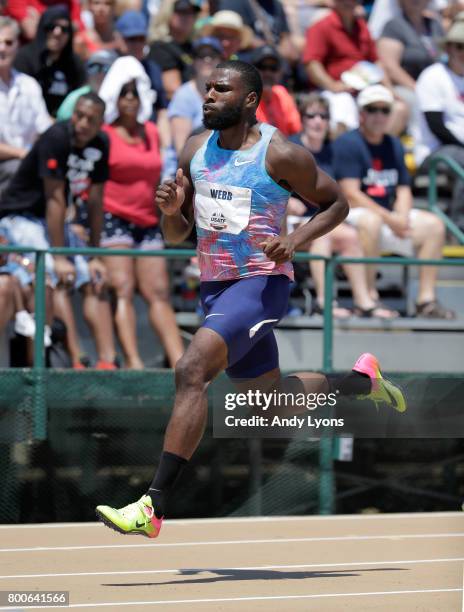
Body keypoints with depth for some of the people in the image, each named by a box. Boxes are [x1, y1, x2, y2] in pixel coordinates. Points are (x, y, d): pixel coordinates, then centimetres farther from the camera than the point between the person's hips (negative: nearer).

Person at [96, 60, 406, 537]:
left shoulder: (280, 154, -12)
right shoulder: (195, 150, 5)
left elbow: (336, 204, 0)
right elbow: (176, 235, 12)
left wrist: (294, 241, -16)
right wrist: (170, 209, -12)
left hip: (261, 283, -8)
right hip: (214, 285, 8)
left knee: (191, 372, -26)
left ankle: (153, 507, -28)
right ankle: (361, 380, 49)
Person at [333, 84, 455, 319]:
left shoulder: (394, 145, 16)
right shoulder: (347, 143, -8)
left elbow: (403, 190, 13)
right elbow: (351, 195, -16)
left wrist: (402, 217, -10)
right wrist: (389, 219, -19)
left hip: (390, 215, 7)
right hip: (351, 215, -7)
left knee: (434, 224, -7)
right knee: (370, 221, -39)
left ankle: (426, 299, -9)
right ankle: (369, 298, -33)